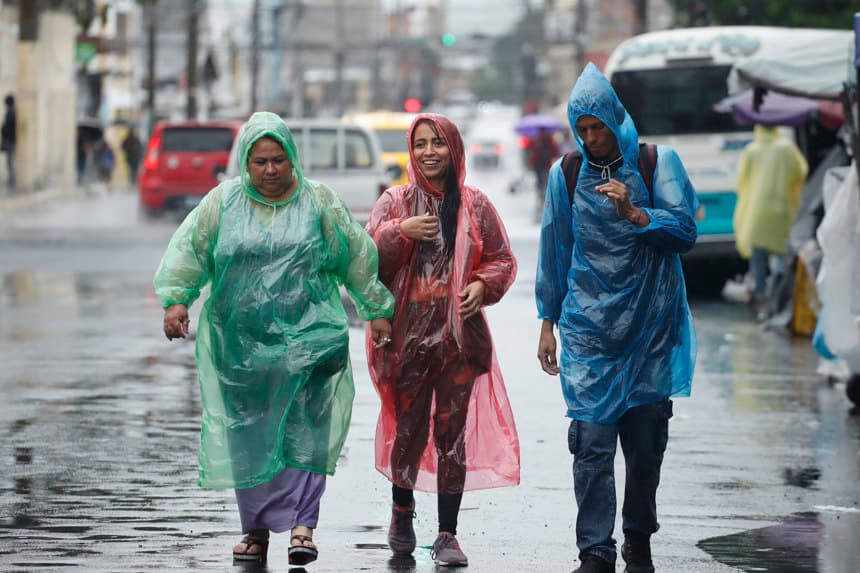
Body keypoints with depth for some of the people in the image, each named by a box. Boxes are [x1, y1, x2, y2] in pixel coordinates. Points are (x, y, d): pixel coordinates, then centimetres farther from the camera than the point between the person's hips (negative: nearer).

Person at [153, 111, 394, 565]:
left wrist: (377, 310, 10)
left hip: (307, 338, -1)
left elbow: (357, 257, 10)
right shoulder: (222, 203, 6)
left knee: (305, 432, -10)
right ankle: (256, 527, 15)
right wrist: (175, 299, -12)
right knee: (248, 435, 5)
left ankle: (302, 525, -11)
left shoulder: (319, 202, 5)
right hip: (241, 341, 1)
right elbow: (189, 248, 1)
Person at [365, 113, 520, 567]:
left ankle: (447, 534, 4)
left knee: (453, 431, -1)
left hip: (460, 333, 0)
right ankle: (402, 508, 33)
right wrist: (400, 233, -15)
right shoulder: (395, 202, 5)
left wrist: (483, 285, -7)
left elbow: (502, 258, 12)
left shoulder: (475, 205, 7)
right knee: (409, 427, 5)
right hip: (408, 333, 0)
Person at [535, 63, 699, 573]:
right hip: (588, 330, 0)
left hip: (650, 326, 0)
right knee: (593, 441, -9)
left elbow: (685, 231, -5)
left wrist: (634, 213, -21)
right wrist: (548, 325, 10)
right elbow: (554, 252, 11)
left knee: (647, 440, 5)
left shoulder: (658, 162, 1)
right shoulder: (566, 174, 5)